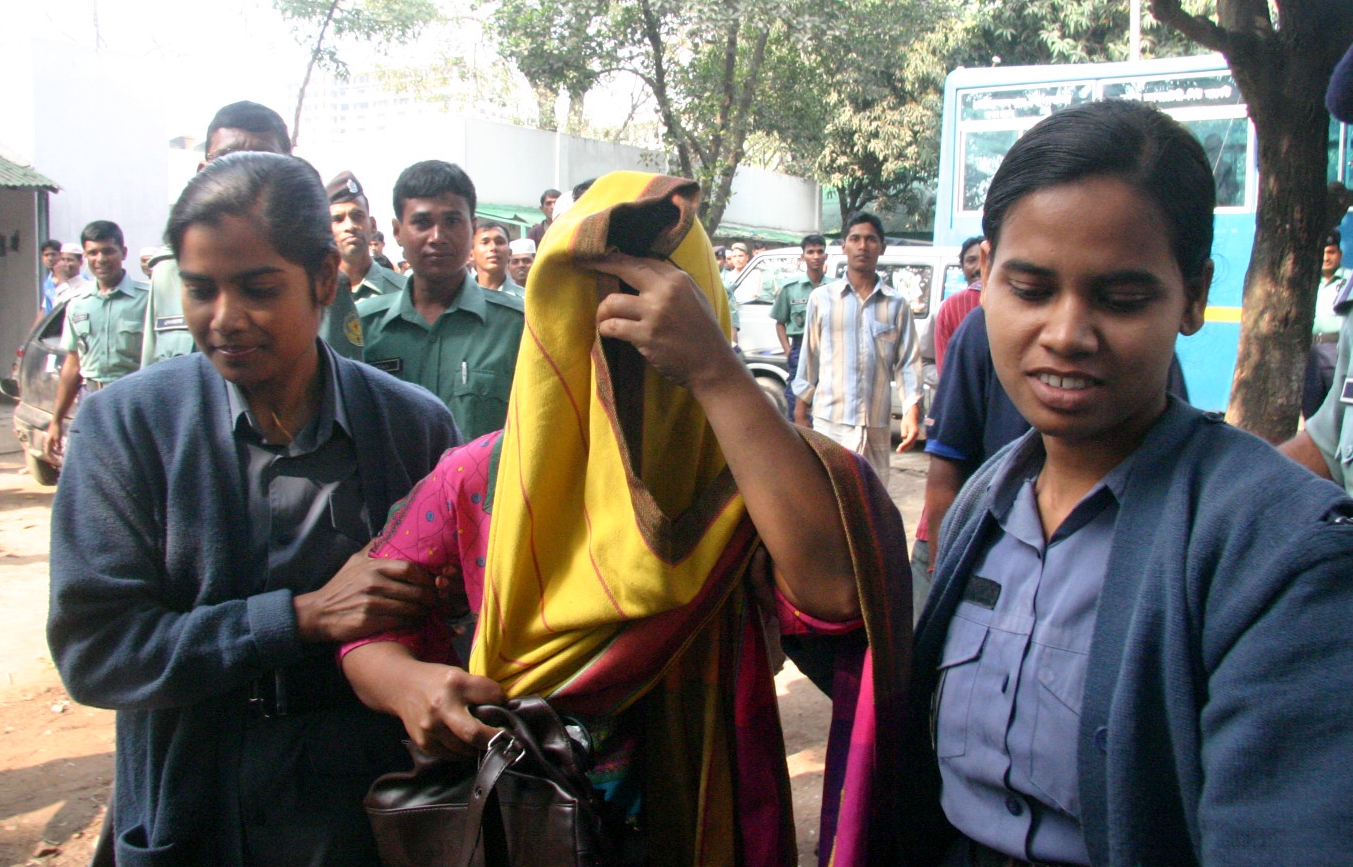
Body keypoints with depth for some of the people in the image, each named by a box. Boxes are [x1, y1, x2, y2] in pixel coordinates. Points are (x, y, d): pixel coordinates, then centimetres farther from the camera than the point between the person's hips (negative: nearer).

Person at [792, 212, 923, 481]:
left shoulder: (897, 304, 6)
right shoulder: (822, 298, 4)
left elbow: (908, 362, 4)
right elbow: (809, 356, 9)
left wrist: (912, 410, -7)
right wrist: (800, 410, 11)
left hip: (876, 426, 2)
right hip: (831, 422, -1)